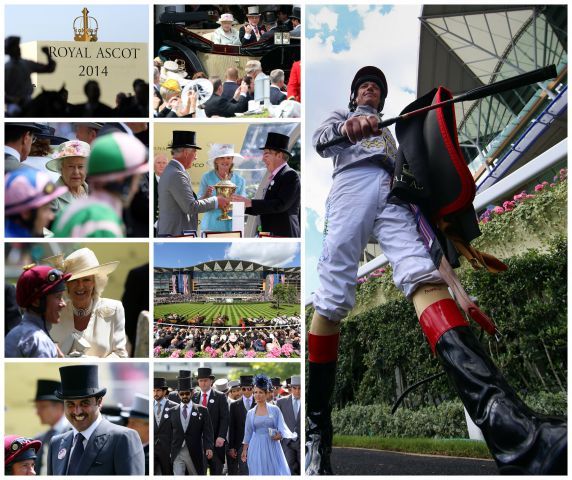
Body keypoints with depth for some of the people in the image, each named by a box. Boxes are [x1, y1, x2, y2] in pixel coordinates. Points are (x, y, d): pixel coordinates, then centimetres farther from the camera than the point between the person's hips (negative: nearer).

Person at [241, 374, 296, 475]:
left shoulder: (275, 409, 1)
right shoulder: (250, 413, 7)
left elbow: (282, 427, -2)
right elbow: (248, 433, 13)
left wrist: (280, 435, -22)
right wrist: (244, 450, 11)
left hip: (272, 447, -1)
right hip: (256, 448, 1)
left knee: (276, 472, -5)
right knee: (258, 472, 0)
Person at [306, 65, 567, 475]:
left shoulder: (389, 133, 45)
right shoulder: (340, 117, 31)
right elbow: (321, 140, 6)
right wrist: (347, 127, -18)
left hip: (392, 192, 2)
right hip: (353, 183, -2)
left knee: (422, 275, -26)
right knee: (332, 299, -21)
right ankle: (314, 428, -20)